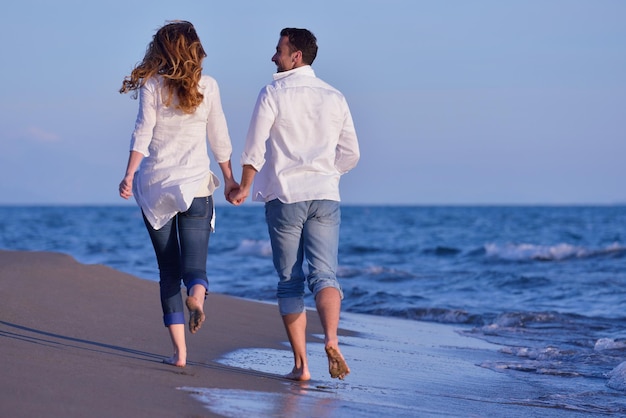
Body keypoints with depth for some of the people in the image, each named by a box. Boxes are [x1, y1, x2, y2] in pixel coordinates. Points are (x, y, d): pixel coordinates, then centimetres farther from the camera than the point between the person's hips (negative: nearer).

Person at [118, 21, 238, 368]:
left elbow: (142, 133, -9)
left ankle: (180, 351, -2)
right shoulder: (207, 86, 4)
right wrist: (229, 178, 18)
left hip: (156, 184, 0)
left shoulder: (152, 86, -1)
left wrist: (129, 175, -10)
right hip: (196, 183, 0)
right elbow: (219, 138, 8)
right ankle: (196, 294, -36)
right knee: (195, 262, 2)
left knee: (168, 270, 5)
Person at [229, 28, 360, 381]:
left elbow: (254, 149, -3)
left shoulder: (273, 94, -2)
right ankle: (331, 340, -29)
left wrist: (244, 188, 10)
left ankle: (301, 363, 0)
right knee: (324, 274, -2)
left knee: (290, 282, 4)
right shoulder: (335, 97, 9)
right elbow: (351, 154, 12)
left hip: (285, 196, -2)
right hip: (325, 196, 2)